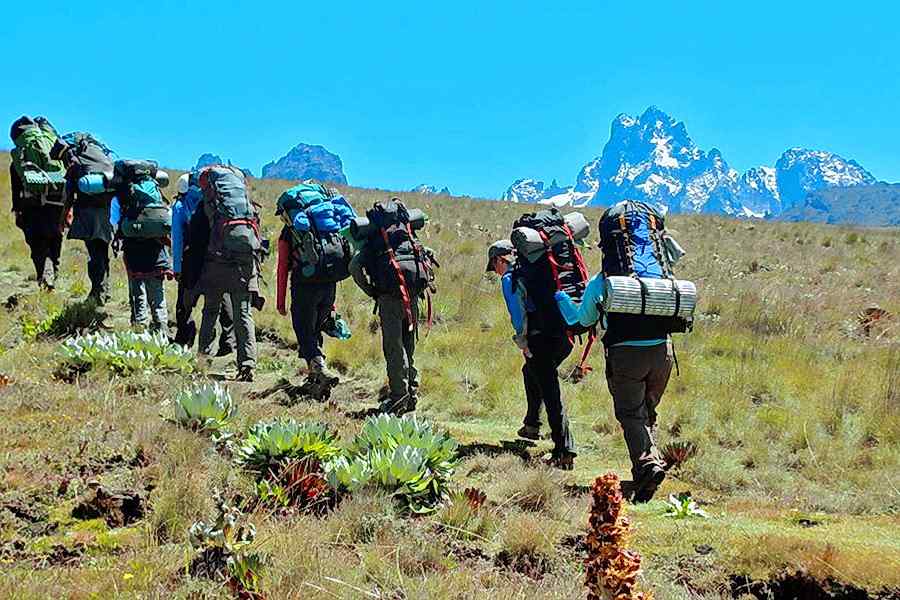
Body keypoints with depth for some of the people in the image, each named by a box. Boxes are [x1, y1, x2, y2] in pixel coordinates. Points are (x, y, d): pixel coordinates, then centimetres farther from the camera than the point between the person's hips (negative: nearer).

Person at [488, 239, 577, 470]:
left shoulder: (509, 279, -1)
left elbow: (518, 311, -12)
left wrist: (522, 342, -4)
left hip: (542, 339, -8)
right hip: (564, 336, 8)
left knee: (551, 393, -7)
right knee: (531, 372, 31)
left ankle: (565, 450, -12)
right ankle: (531, 425, 42)